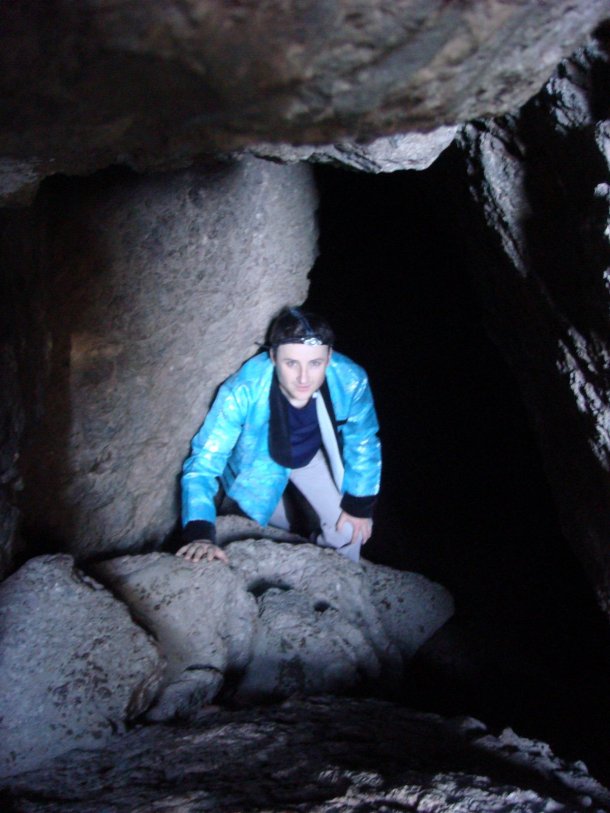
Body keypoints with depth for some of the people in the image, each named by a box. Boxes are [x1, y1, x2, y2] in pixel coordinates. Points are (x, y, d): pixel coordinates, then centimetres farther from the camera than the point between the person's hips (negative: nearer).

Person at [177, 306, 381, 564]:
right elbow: (203, 462, -35)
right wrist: (199, 535, -47)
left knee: (349, 530, -4)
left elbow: (363, 443, -14)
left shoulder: (351, 381, -34)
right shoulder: (243, 391, -41)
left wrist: (360, 505, -4)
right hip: (257, 464, -2)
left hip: (309, 457, 2)